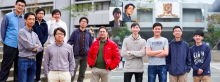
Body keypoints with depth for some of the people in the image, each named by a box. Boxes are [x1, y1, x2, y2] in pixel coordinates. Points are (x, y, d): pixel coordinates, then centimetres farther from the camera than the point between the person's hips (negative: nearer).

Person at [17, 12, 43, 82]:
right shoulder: (21, 32, -6)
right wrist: (35, 46, 2)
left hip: (33, 60, 7)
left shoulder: (35, 34, 15)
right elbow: (27, 45, -15)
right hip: (24, 60, -6)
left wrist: (36, 49, -11)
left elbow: (40, 47, 9)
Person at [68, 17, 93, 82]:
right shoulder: (75, 32, 1)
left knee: (82, 74, 10)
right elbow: (70, 41, 2)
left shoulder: (88, 33, 8)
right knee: (73, 72, -6)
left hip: (85, 56, 3)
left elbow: (91, 44, 12)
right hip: (76, 55, -3)